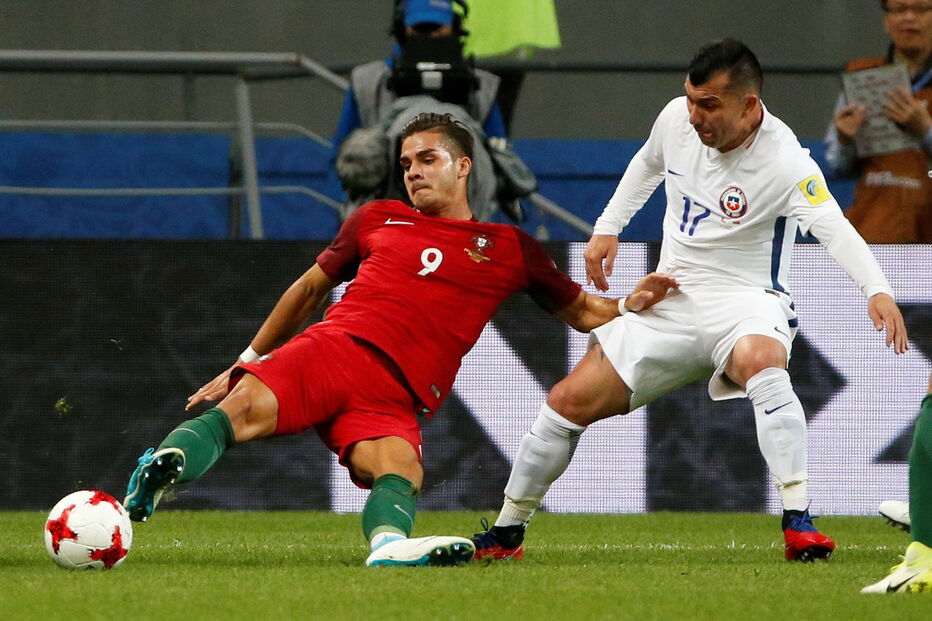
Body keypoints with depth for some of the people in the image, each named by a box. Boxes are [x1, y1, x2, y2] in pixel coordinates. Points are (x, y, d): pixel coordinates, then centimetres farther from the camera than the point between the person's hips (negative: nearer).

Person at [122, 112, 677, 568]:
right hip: (331, 346, 1)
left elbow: (583, 312, 27)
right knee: (248, 405, -32)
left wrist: (630, 306, 5)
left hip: (393, 399, 0)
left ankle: (389, 544, -62)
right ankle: (159, 473, -50)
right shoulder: (377, 220, 25)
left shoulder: (510, 249, 21)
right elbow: (310, 288, 34)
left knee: (401, 470, -35)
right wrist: (247, 361, 33)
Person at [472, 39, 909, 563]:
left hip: (744, 299, -5)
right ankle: (508, 531, 18)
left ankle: (798, 523, -40)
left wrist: (877, 289, -54)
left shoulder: (785, 161, -23)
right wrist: (608, 227, 17)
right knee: (571, 400, 0)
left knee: (762, 361, -40)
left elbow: (833, 226, -39)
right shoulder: (677, 118, -5)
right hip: (669, 300, 5)